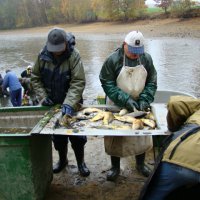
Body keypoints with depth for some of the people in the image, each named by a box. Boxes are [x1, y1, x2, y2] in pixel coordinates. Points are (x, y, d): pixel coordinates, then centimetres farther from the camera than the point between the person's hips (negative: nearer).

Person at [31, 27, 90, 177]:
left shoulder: (74, 55, -21)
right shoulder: (43, 55, -9)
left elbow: (78, 83, -26)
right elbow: (35, 78, 2)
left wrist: (69, 104, -35)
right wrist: (42, 96, -9)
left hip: (71, 104, -3)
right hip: (52, 104, 3)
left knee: (77, 136, 6)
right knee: (57, 135, 17)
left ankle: (81, 162, 28)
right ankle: (62, 160, 39)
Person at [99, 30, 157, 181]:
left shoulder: (146, 58, -5)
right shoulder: (113, 60, -15)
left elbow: (152, 82, -1)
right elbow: (107, 84, -15)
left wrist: (145, 99, -17)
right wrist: (125, 100, -23)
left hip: (139, 106, 3)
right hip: (117, 106, -2)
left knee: (142, 135, 14)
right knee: (115, 136, 8)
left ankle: (140, 163, 38)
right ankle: (115, 167, 29)